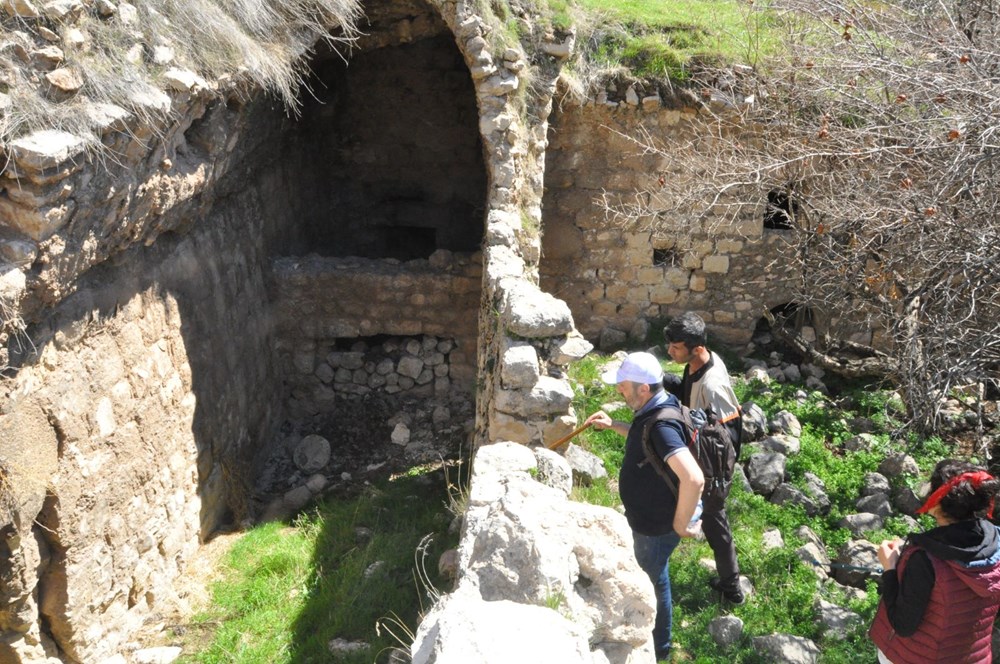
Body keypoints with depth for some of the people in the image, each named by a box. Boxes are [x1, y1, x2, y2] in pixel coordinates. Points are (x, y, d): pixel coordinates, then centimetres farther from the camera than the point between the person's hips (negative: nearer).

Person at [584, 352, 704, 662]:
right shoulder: (653, 410, -5)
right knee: (647, 578, 29)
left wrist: (681, 524, -30)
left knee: (653, 584, 14)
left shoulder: (661, 427, -35)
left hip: (656, 526, -9)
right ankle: (650, 630, 54)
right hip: (647, 517, 9)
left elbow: (694, 479, -44)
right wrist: (613, 424, 8)